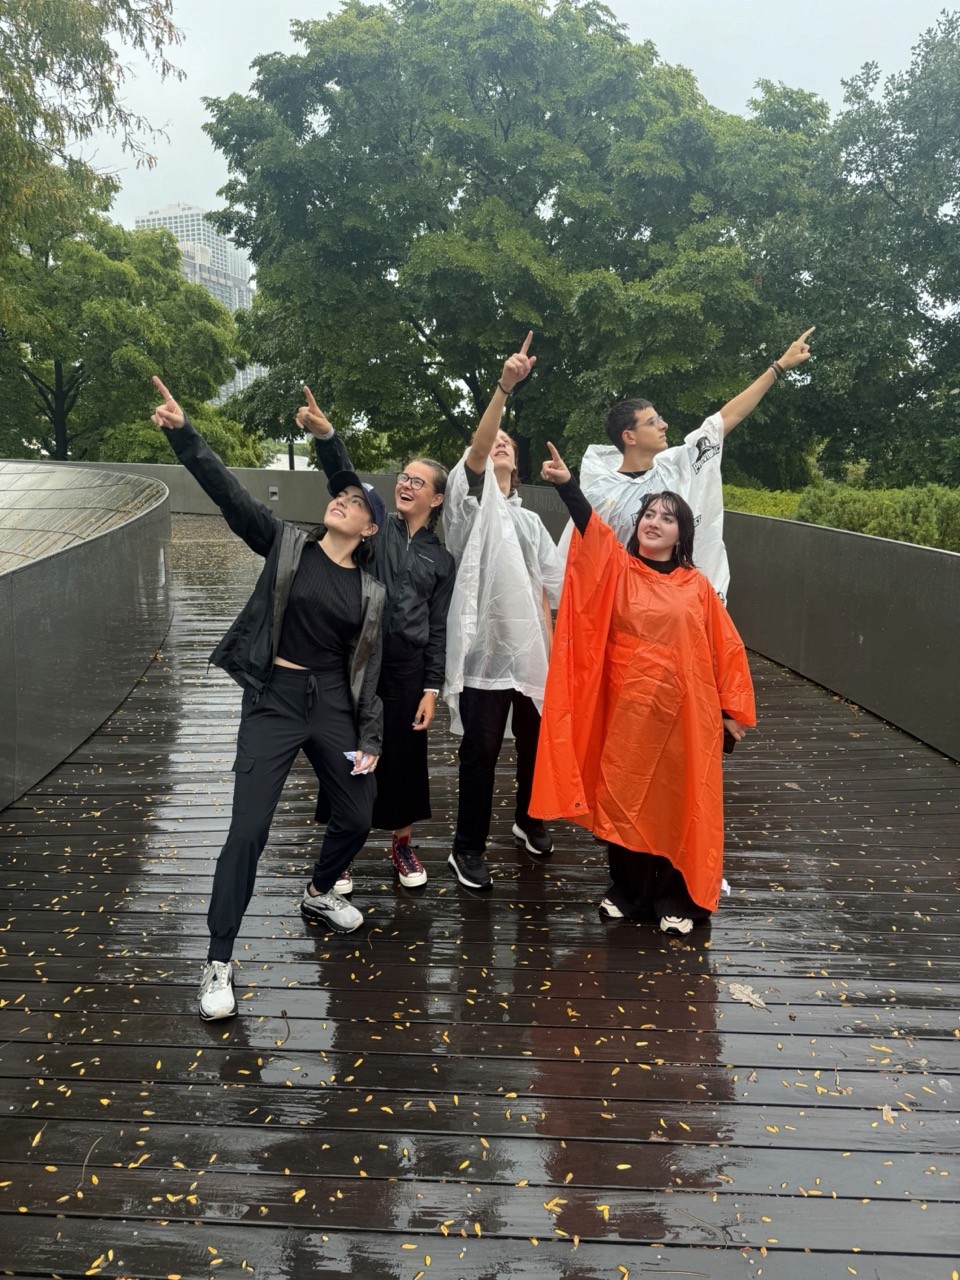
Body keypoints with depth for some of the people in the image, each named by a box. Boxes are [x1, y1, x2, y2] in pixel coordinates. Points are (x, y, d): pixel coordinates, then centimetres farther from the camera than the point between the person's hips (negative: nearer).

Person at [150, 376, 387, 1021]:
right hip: (274, 700, -3)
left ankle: (320, 893, 44)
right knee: (249, 829, -9)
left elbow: (369, 668, 8)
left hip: (333, 703, 4)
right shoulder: (287, 544, 0)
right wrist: (185, 434, -23)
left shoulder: (370, 591, 5)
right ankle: (219, 964, 4)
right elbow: (228, 491, -11)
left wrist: (369, 738, 3)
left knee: (357, 816, 11)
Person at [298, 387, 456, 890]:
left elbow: (438, 628, 5)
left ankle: (402, 842, 31)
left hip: (407, 664, 1)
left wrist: (431, 688, -1)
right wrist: (325, 433, -31)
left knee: (403, 753, 9)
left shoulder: (441, 559, 6)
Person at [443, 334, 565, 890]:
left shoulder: (530, 520, 18)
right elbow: (476, 445, -17)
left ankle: (529, 819, 38)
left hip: (531, 649, 6)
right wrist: (504, 385, -29)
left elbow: (545, 586, 15)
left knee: (535, 741, 15)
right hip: (485, 647, -5)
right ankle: (469, 848, 13)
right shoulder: (473, 497, 2)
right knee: (481, 750, -2)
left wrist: (550, 642, 7)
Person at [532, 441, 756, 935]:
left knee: (677, 801, 7)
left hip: (681, 711, 1)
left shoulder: (697, 587, 5)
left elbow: (725, 648, 8)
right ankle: (627, 890, 25)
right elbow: (591, 527, -16)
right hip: (625, 708, 0)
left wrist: (732, 708, 6)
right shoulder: (616, 569, 2)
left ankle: (675, 899, 21)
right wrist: (566, 484, -32)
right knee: (623, 797, 7)